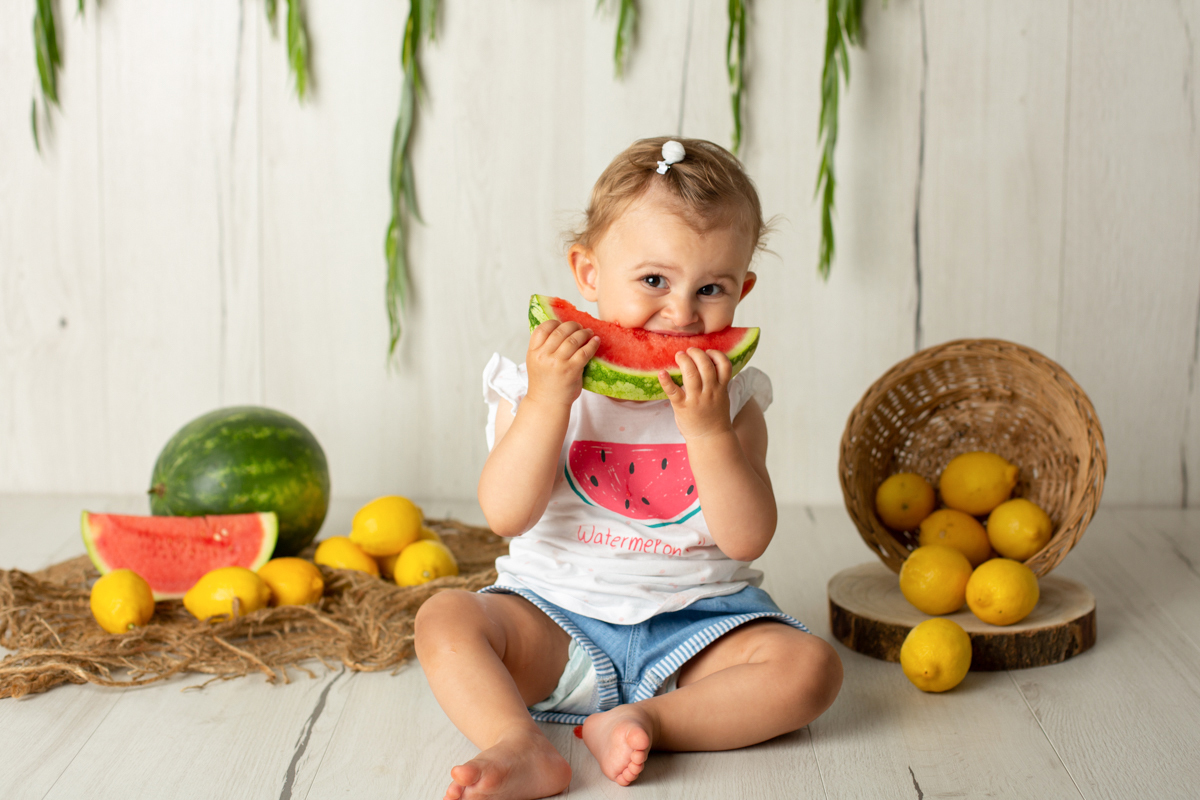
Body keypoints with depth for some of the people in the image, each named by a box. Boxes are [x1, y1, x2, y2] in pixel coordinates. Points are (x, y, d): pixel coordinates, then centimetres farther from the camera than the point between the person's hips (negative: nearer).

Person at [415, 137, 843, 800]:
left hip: (694, 624, 1)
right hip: (557, 618, 0)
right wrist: (548, 401, -26)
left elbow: (747, 540, -13)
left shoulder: (730, 400, -2)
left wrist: (706, 427, -25)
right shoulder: (542, 383, -5)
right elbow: (507, 516, -17)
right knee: (445, 618, -22)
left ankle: (649, 720, -24)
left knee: (811, 668, -22)